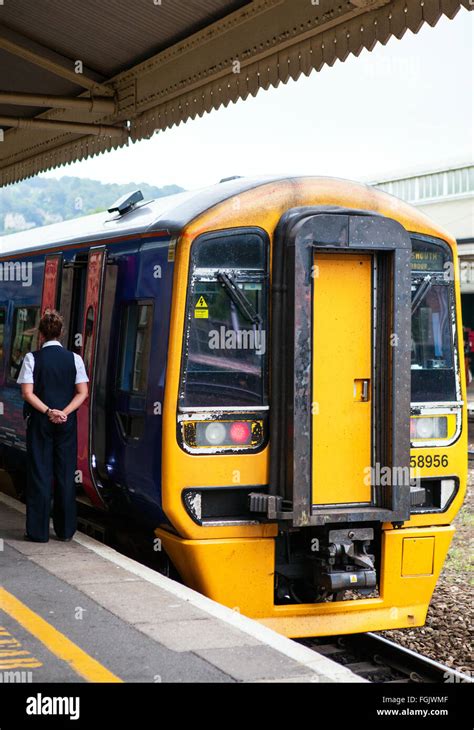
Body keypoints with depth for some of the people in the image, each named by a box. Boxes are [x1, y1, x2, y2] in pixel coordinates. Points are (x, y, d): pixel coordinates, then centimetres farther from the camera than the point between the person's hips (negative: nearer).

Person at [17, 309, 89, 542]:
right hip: (67, 424, 2)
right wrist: (63, 413, -9)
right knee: (65, 474, 8)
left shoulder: (32, 358, -4)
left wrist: (48, 412, -12)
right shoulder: (74, 358, 1)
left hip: (40, 422, -2)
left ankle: (38, 531, 4)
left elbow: (27, 393, -11)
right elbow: (82, 393, -4)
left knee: (40, 473, 3)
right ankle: (65, 530, 11)